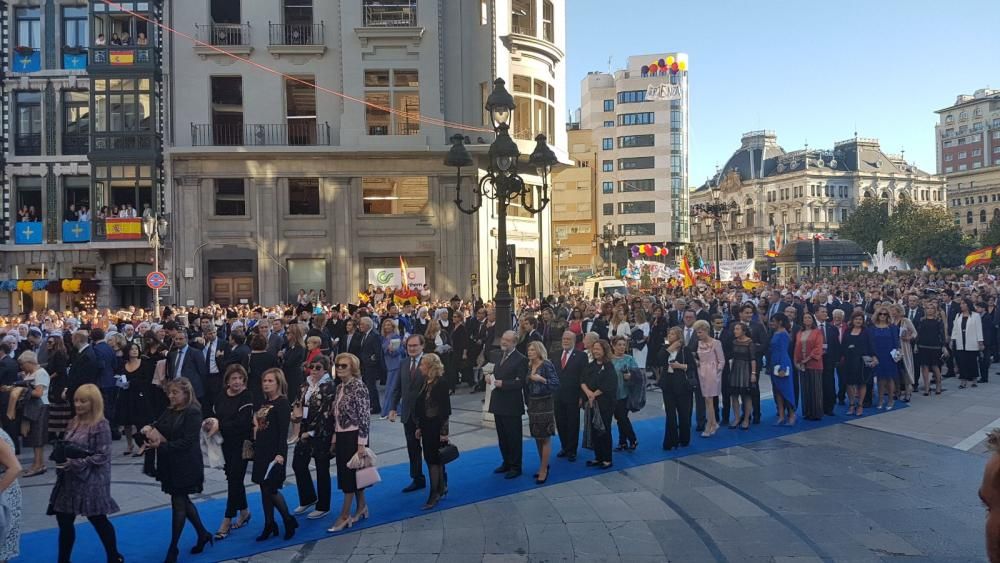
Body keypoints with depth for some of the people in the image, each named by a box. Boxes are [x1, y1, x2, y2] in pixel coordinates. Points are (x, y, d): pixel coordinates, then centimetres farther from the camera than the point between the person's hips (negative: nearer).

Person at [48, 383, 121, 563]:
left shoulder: (101, 425, -16)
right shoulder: (75, 422, 6)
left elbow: (102, 456, -19)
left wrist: (74, 463, -22)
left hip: (91, 481, -7)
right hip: (70, 479, 7)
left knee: (98, 520, 7)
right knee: (64, 520, 11)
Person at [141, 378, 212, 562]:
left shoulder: (193, 412, -15)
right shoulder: (169, 411, 8)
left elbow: (187, 441, -21)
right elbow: (157, 426, 3)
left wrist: (161, 445, -23)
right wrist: (149, 429, -19)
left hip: (185, 466, -8)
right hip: (170, 464, 8)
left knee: (179, 503, 1)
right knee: (183, 501, 16)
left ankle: (173, 548, 12)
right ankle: (203, 534, 32)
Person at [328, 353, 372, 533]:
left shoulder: (358, 386, -15)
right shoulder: (340, 387, 9)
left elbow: (365, 417, -17)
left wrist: (361, 443, -19)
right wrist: (335, 439, 14)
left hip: (353, 437, -8)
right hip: (342, 437, 8)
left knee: (349, 475, -2)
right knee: (348, 474, 14)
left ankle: (344, 516, 6)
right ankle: (362, 507, 28)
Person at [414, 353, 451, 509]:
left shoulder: (441, 383, -15)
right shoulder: (426, 382, 8)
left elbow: (445, 409, -16)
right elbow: (421, 407, 12)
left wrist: (444, 432, -17)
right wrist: (419, 427, 13)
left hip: (437, 427, -8)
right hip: (426, 426, 8)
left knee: (433, 459, -4)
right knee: (431, 458, 15)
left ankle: (434, 494, 3)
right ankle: (441, 487, 29)